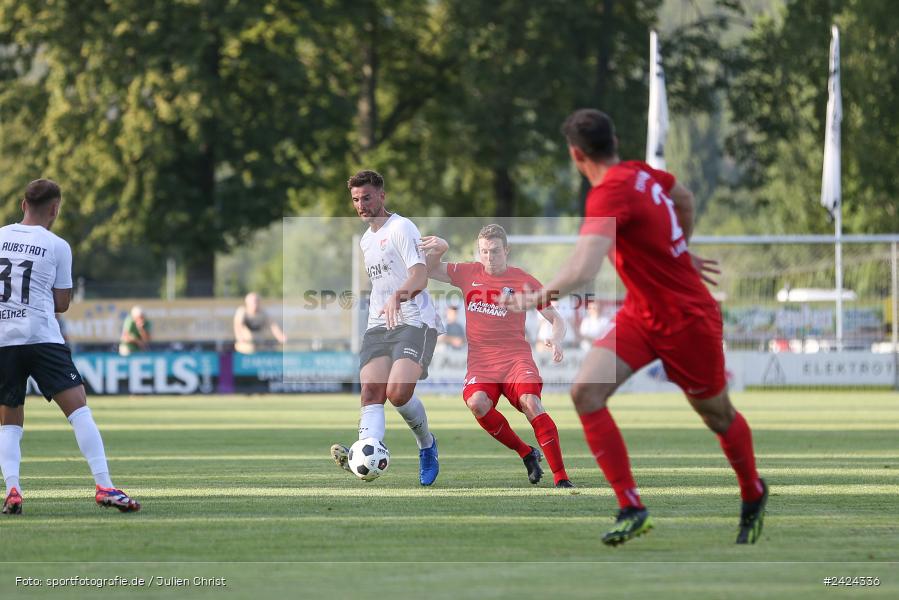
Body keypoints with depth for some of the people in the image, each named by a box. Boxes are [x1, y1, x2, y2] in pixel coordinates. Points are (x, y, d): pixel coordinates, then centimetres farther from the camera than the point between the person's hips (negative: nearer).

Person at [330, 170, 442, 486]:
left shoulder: (401, 228, -6)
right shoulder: (366, 240, 22)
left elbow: (420, 275, -21)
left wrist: (400, 295, -40)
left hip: (414, 322, -7)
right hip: (378, 326, 7)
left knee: (398, 392, -23)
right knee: (371, 393, -17)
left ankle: (427, 445, 4)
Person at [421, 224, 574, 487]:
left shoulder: (523, 281, 3)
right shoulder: (468, 273, 10)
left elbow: (556, 319, 6)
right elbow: (428, 270, 18)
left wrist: (556, 340, -16)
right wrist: (439, 249, -3)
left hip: (516, 357, -2)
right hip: (480, 362, 2)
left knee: (530, 402, -29)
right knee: (476, 402, -30)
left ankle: (561, 477, -24)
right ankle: (526, 453, -9)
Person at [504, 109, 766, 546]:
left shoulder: (609, 194, -27)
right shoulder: (640, 173, -1)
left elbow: (581, 272, -37)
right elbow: (684, 198, 20)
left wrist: (536, 298, -21)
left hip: (687, 321, -8)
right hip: (641, 313, 8)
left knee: (717, 416, 13)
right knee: (586, 392, -11)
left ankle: (753, 495, 39)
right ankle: (631, 508, -10)